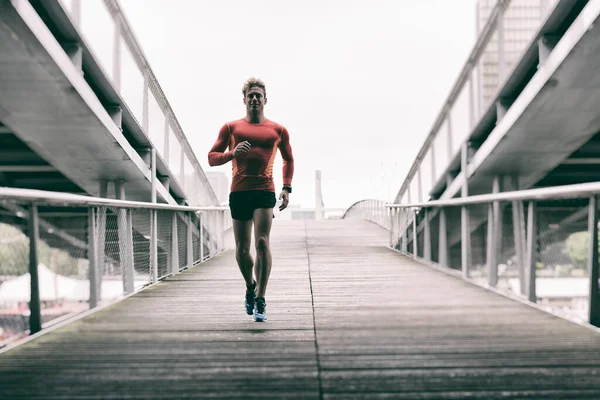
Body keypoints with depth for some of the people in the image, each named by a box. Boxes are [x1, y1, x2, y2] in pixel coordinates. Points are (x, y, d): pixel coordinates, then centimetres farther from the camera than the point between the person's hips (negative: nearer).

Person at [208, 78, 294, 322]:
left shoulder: (278, 130, 13)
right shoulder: (231, 127, 11)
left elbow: (288, 159, 26)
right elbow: (211, 158, 9)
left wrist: (287, 188, 14)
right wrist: (232, 153, -11)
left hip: (264, 191, -1)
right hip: (239, 192, 1)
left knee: (262, 242, -17)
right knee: (242, 249, 7)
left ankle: (260, 300, -13)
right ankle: (250, 287, 34)